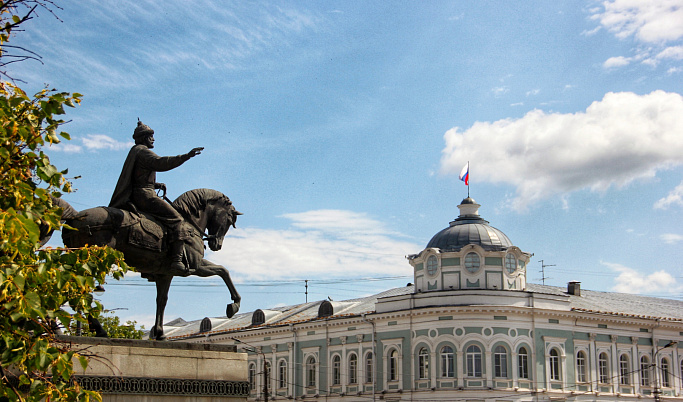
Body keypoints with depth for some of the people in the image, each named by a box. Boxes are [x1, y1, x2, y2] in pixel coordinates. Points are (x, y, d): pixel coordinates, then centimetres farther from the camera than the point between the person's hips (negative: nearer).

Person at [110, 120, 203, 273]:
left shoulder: (135, 152, 25)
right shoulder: (142, 151, -8)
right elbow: (161, 163, -26)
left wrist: (156, 184, 16)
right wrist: (186, 156, -31)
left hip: (135, 197, 11)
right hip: (145, 196, -11)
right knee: (176, 219, -16)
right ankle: (176, 260, -28)